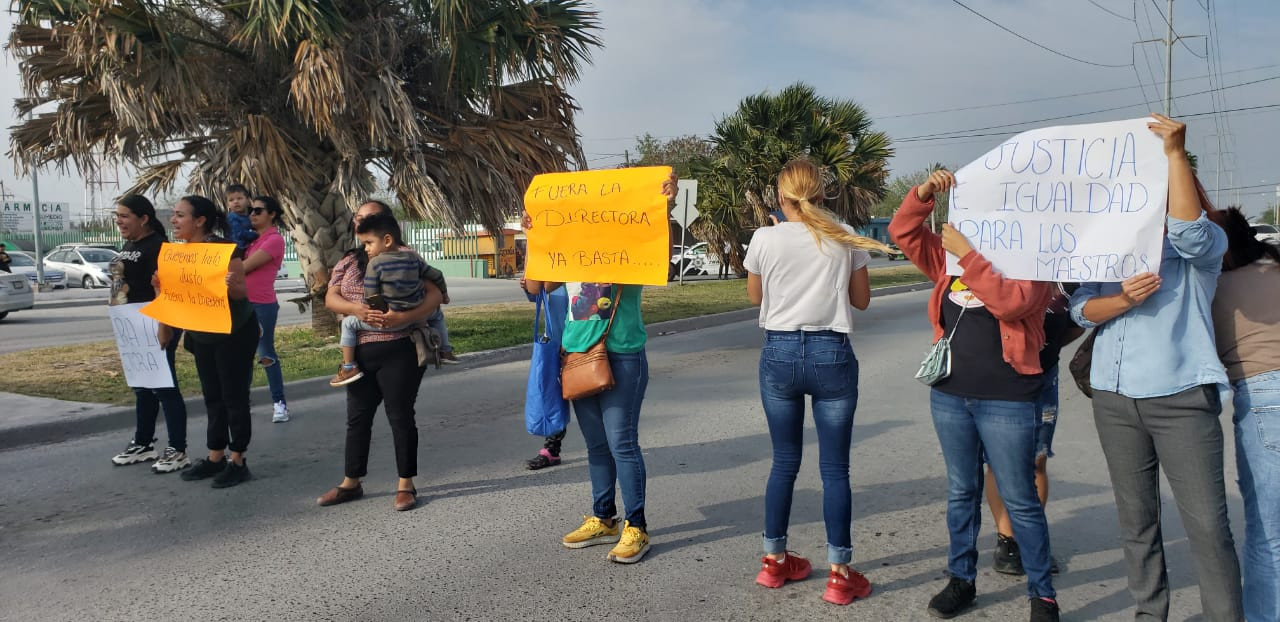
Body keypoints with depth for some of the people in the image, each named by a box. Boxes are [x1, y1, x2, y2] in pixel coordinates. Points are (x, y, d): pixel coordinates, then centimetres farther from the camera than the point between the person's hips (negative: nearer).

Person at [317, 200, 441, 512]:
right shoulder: (348, 262, 12)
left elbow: (434, 294, -12)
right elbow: (330, 298, 4)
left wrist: (404, 316, -28)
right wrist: (356, 308, -18)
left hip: (399, 350, -5)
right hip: (359, 351, 5)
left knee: (400, 416, 2)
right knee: (357, 417, 12)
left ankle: (405, 485, 14)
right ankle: (351, 483, 25)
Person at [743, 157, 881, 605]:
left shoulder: (765, 239, -2)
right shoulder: (846, 238, -1)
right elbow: (862, 300, 9)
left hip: (779, 353, 1)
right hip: (831, 355, -1)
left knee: (784, 462, 13)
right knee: (834, 467, 5)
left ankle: (774, 561, 23)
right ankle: (840, 575, 9)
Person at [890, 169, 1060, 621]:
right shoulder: (951, 258, 10)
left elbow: (1011, 301, -23)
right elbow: (903, 232, 8)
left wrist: (968, 254, -22)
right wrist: (924, 192, -7)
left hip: (1006, 401, -5)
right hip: (949, 395, 5)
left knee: (1019, 500, 2)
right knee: (961, 492, 14)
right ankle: (961, 579, 26)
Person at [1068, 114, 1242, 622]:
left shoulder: (1204, 243, 4)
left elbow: (1189, 231, -21)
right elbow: (1081, 308, 4)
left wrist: (1176, 153, -20)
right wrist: (1123, 299, -16)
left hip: (1181, 398, -4)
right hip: (1115, 398, 4)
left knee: (1208, 524, -6)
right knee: (1135, 519, 10)